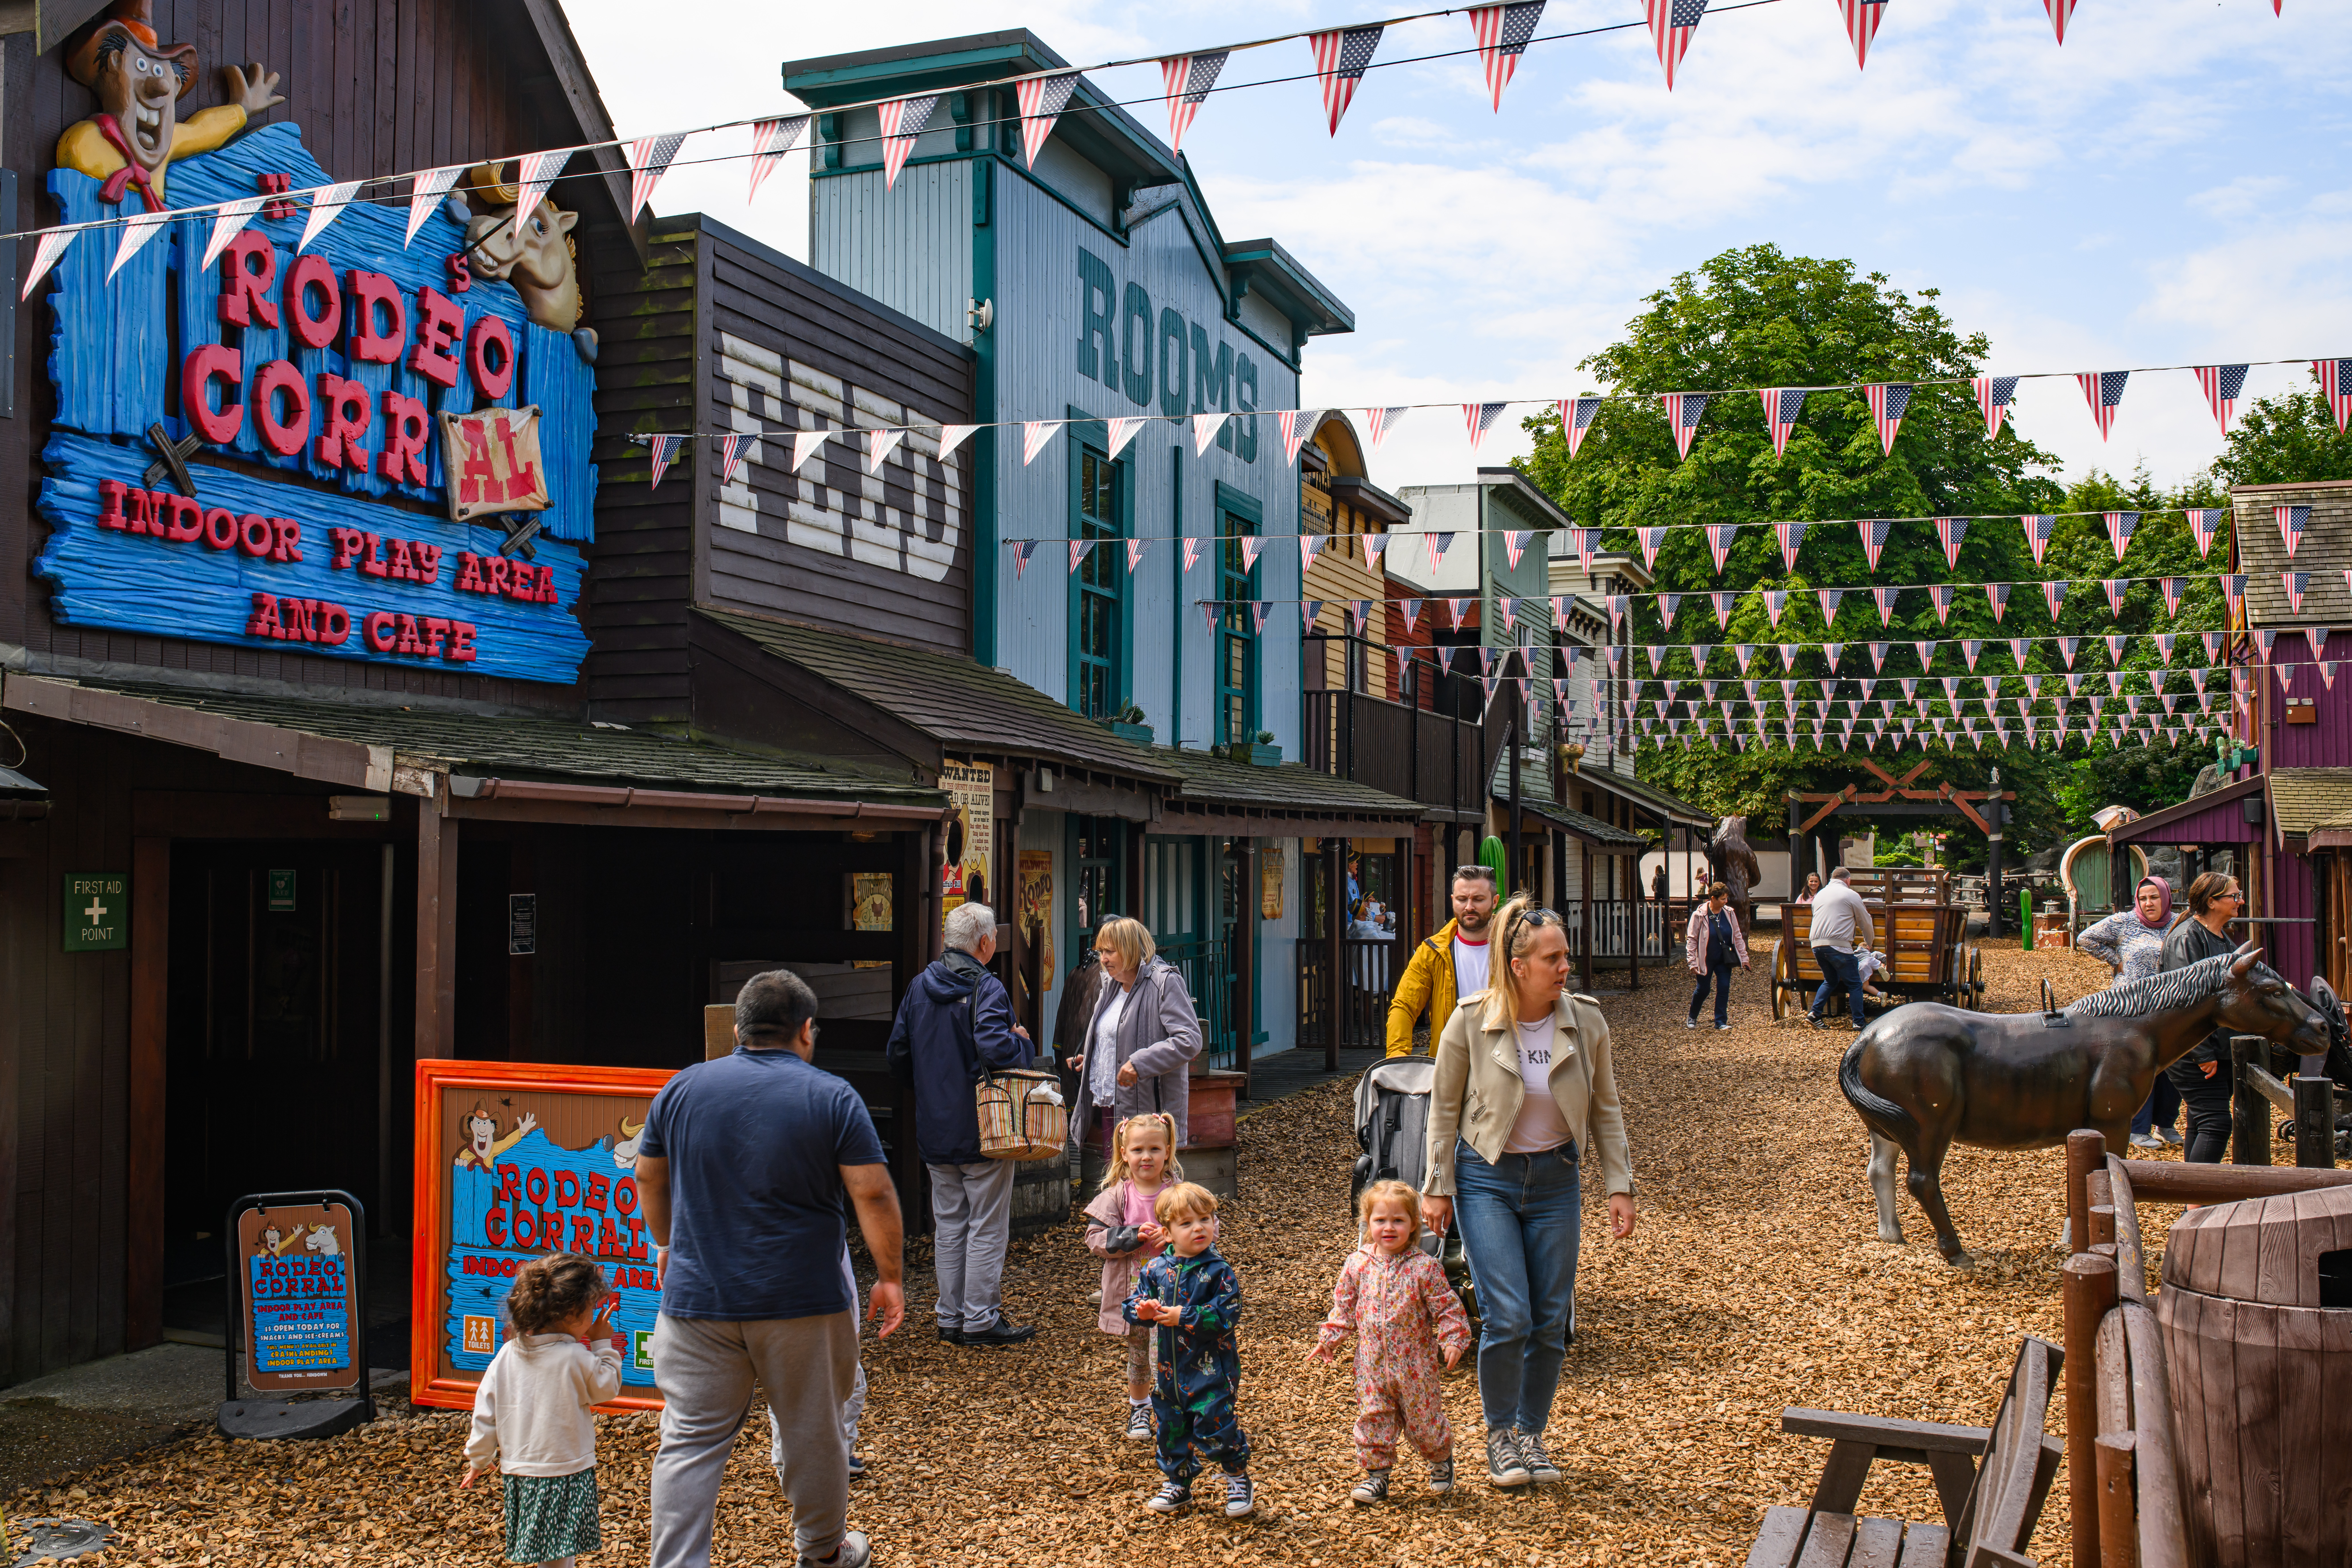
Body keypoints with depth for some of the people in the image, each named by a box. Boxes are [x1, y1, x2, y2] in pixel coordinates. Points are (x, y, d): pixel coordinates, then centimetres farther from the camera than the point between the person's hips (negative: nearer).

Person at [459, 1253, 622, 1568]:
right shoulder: (576, 1358, -17)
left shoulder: (507, 1355, 1)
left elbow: (486, 1410, 6)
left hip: (517, 1471, 6)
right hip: (566, 1471, -6)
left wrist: (478, 1459, 18)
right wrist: (603, 1346, 5)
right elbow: (607, 1388, -2)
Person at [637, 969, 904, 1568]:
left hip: (697, 1298, 2)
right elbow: (874, 1194, -10)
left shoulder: (682, 1088, 4)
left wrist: (666, 1244, 32)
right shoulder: (832, 1097, -5)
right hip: (802, 1300, -2)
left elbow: (649, 1179, 17)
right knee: (813, 1432, 15)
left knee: (691, 1440, 6)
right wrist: (889, 1277, 0)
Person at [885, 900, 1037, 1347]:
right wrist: (1022, 1042, -9)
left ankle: (950, 1318, 20)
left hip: (934, 1129, 7)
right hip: (983, 1128, -7)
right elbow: (995, 1047, -29)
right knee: (987, 1227, 2)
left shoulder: (919, 986, 8)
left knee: (948, 1226, 14)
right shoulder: (986, 987, -14)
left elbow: (897, 1054, 12)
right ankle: (981, 1320, 6)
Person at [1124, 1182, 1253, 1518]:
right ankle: (1177, 1483, 35)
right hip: (1169, 1370, 5)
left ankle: (1239, 1478, 19)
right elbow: (1133, 1302, 7)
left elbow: (1228, 1314, -19)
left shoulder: (1218, 1271, -12)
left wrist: (1184, 1317, -23)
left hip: (1211, 1369, -5)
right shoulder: (1157, 1269, 0)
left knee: (1213, 1425, -5)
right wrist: (1142, 1311, -17)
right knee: (1171, 1427, 15)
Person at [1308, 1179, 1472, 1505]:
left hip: (1415, 1364, -2)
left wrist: (1453, 1340, -18)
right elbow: (1344, 1307, 8)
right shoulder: (1357, 1265, -1)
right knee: (1372, 1418, 3)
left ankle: (1441, 1460, 36)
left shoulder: (1425, 1267, -10)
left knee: (1422, 1418, 8)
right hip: (1372, 1364, 2)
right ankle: (1377, 1476, 18)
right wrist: (1328, 1340, 2)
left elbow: (1448, 1308, -6)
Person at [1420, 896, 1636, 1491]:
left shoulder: (1586, 1021, -7)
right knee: (1508, 1317, -10)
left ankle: (1532, 1433, 25)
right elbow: (1444, 1107, -3)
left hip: (1555, 1179, 3)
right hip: (1487, 1178, -3)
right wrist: (1438, 1186, -2)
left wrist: (1619, 1185, 2)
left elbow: (1606, 1108, 5)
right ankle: (1499, 1434, 13)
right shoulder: (1471, 1022, -14)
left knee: (1552, 1319, 4)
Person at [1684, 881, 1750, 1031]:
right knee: (1703, 990, 7)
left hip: (1724, 959, 3)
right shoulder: (1699, 915, -14)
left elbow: (1738, 937, 7)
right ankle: (1692, 1018, 29)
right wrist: (1693, 963, -14)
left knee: (1724, 989, -2)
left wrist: (1744, 957, 7)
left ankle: (1721, 1022, 9)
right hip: (1706, 960, -3)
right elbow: (1691, 940, -11)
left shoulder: (1729, 913, -3)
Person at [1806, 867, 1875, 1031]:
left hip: (1817, 944, 6)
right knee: (1854, 984, 5)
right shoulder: (1851, 896, 3)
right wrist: (1868, 942, 31)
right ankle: (1859, 1022, 5)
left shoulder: (1820, 895, 20)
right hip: (1838, 945, -6)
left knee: (1831, 981, 23)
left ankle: (1814, 1013, 10)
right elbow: (1866, 922, 12)